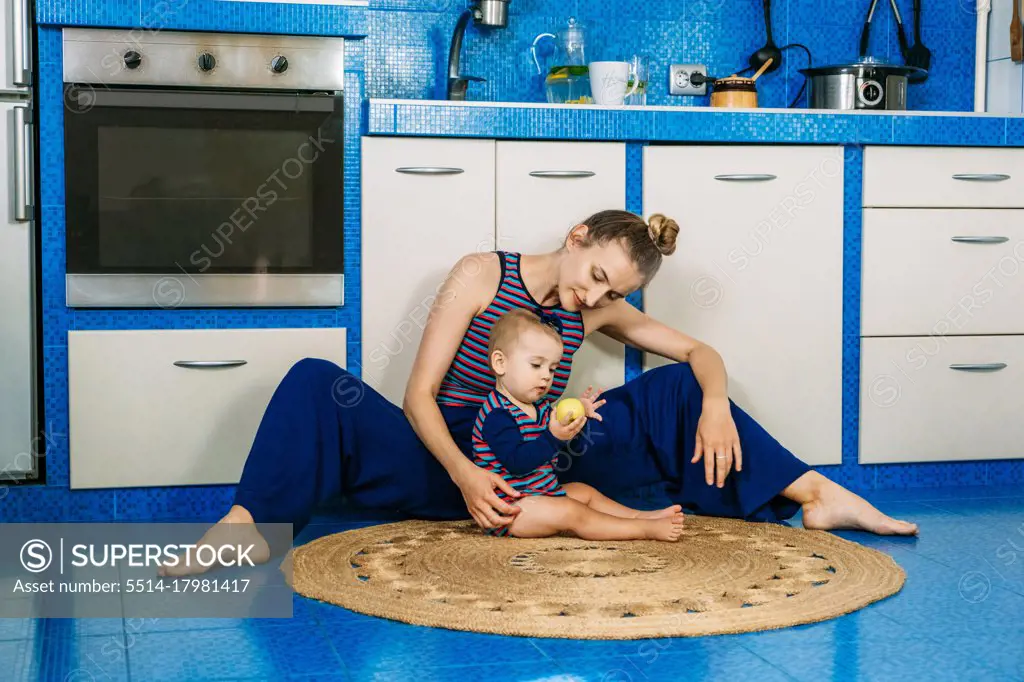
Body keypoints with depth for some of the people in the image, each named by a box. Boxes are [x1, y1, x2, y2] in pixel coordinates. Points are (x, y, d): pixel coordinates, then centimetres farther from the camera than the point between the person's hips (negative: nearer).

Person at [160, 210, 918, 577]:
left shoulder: (597, 311, 8)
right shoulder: (481, 275, -5)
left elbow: (700, 353, 12)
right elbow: (420, 394, -11)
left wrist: (715, 404, -12)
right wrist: (464, 474, -28)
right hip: (450, 465, -3)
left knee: (676, 391, -6)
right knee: (317, 383, -28)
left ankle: (818, 496, -8)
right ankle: (249, 528, -36)